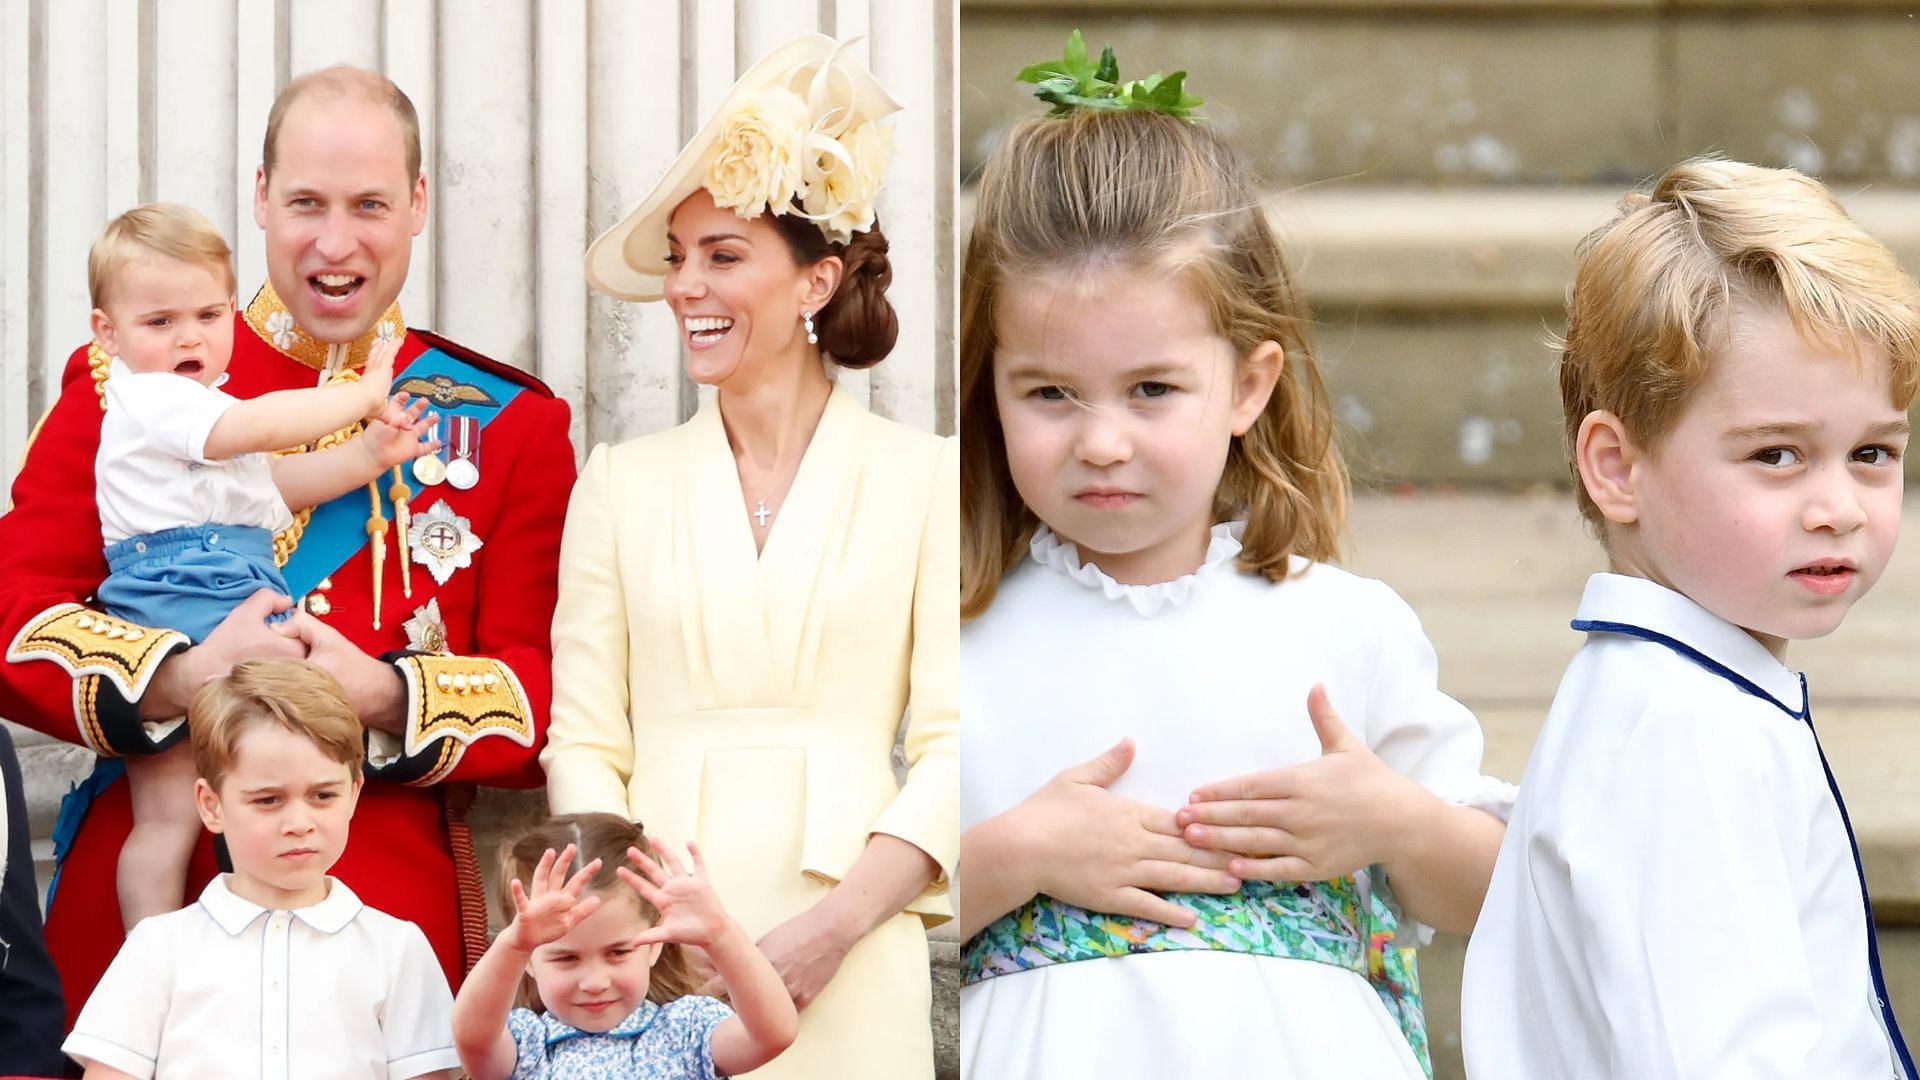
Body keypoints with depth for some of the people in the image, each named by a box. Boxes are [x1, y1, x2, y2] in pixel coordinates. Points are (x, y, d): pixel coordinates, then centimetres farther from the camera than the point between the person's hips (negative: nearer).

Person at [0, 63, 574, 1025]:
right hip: (137, 897, 0)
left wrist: (385, 695, -16)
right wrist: (181, 678, -18)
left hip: (397, 906, 0)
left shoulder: (509, 426, 9)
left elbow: (548, 695, 3)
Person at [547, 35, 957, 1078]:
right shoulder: (621, 482, 10)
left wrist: (836, 926, -13)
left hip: (848, 972, -1)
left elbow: (952, 747, -1)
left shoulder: (925, 476, 4)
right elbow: (581, 744, 6)